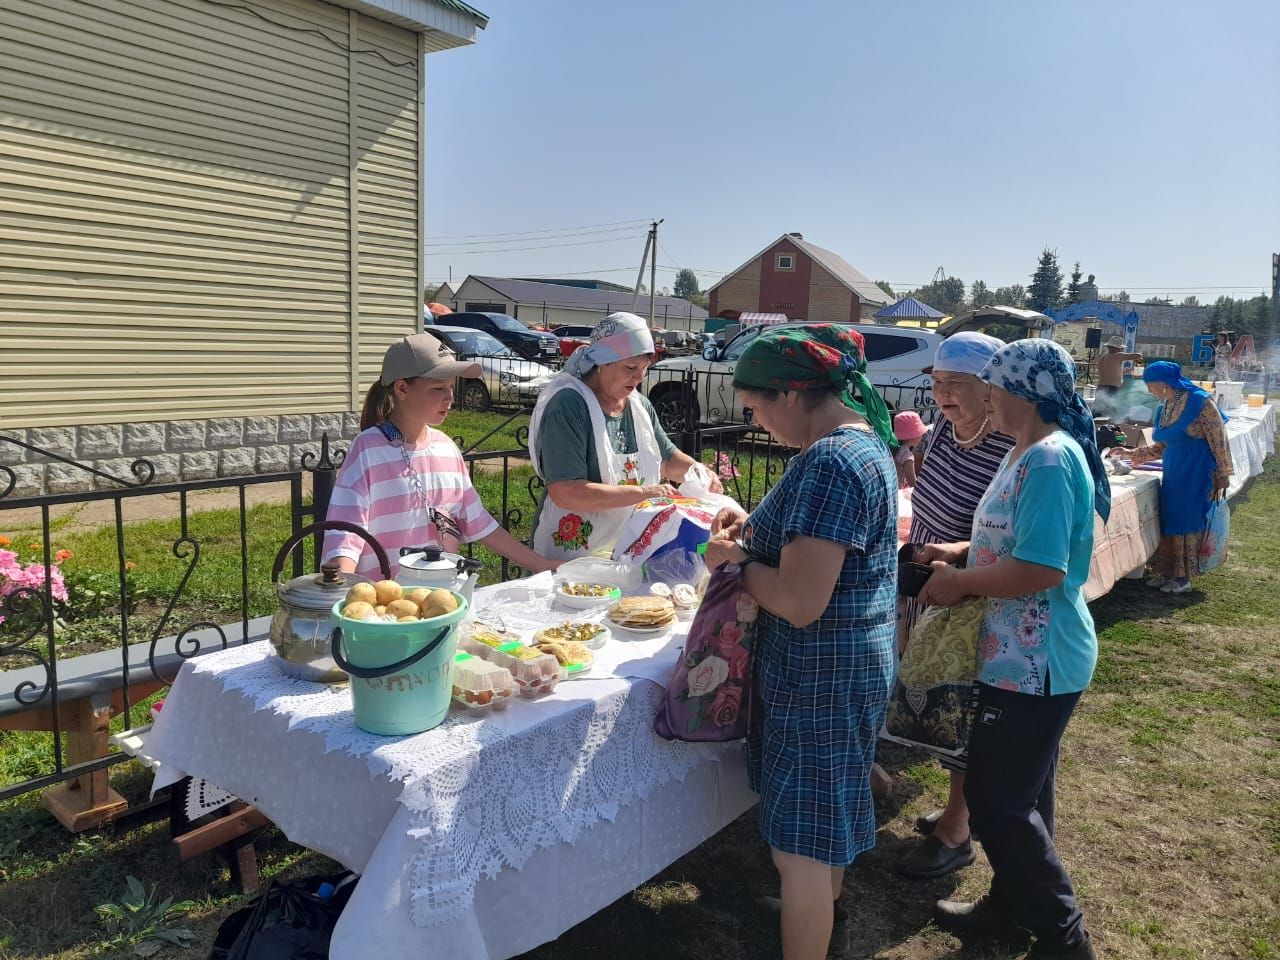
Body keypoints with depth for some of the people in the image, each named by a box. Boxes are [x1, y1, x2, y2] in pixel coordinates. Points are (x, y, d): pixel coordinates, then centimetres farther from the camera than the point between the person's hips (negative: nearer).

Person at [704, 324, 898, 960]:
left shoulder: (829, 462, -27)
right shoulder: (865, 440, 6)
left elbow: (800, 602, -30)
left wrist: (736, 559, -14)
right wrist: (758, 527, 6)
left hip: (819, 670, -11)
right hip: (851, 663, 11)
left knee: (800, 847, 3)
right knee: (828, 807, 29)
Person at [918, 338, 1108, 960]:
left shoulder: (1049, 460, -23)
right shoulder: (1034, 453, 9)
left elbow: (1041, 568, -29)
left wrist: (960, 581, -16)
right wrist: (962, 552, 7)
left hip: (1035, 661, -10)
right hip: (1025, 653, 10)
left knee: (997, 802, 1)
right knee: (1017, 792, 21)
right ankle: (1011, 904, 38)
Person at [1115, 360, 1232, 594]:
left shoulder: (1200, 402, -14)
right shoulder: (1163, 408, 8)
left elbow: (1219, 443, -13)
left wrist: (1223, 477, -14)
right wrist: (1132, 454, 7)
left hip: (1197, 475, -7)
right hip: (1173, 474, 7)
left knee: (1187, 521, -1)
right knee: (1169, 520, 9)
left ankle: (1183, 577, 9)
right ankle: (1168, 572, 20)